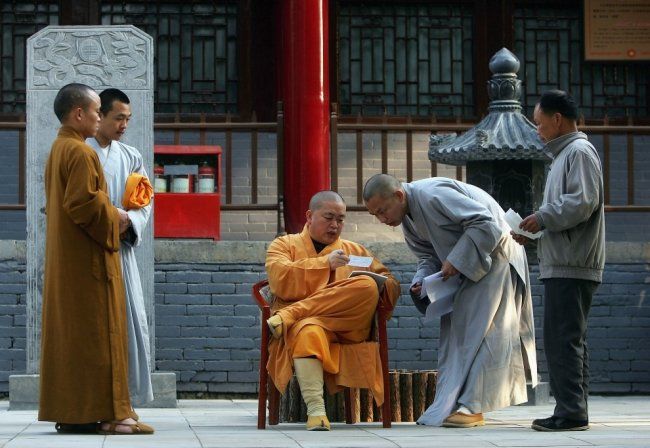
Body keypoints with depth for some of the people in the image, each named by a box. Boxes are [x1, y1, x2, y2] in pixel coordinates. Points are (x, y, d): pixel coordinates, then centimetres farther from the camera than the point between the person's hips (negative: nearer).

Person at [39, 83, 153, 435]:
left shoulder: (57, 150, 15)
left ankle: (67, 412, 11)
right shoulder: (81, 152, -15)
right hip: (88, 260, -10)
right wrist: (114, 217, -8)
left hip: (62, 260, 10)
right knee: (97, 332, -8)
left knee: (66, 333, 9)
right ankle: (104, 412, -9)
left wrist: (109, 214, 14)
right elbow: (83, 203, -24)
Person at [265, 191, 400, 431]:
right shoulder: (284, 245, 18)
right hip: (300, 326, -3)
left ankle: (289, 316, -25)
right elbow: (280, 280, -3)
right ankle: (315, 411, -45)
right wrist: (325, 263, -13)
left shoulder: (356, 251, 26)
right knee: (309, 330, -40)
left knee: (367, 286, -27)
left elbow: (391, 286, 20)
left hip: (347, 330, 3)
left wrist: (381, 284, -5)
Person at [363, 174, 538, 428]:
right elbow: (428, 255, 11)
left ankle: (471, 407, -12)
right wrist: (421, 281, -10)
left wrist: (455, 261, -27)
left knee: (479, 329, -12)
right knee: (454, 329, 7)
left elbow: (486, 224, -28)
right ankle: (451, 404, 9)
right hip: (464, 267, 10)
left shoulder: (433, 195, -27)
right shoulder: (407, 220, 3)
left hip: (493, 254, -10)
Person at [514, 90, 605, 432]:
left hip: (571, 265, -11)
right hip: (563, 263, 11)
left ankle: (570, 412, -10)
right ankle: (573, 412, 15)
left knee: (563, 339, -11)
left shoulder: (579, 152, -8)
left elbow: (582, 203, -19)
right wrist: (533, 230, 14)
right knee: (568, 340, 11)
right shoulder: (564, 154, 23)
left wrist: (541, 219, -11)